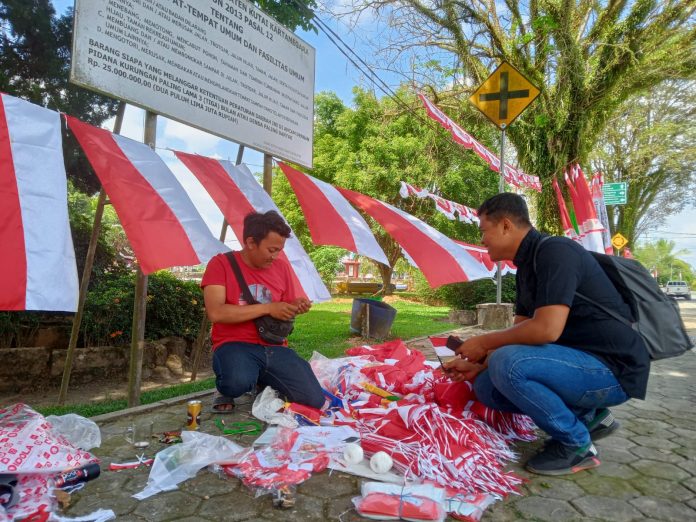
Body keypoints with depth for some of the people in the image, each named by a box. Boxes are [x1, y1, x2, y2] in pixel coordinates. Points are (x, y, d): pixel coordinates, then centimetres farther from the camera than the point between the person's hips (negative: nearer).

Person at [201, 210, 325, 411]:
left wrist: (295, 307, -5)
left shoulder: (282, 267, 9)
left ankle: (264, 382, 17)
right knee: (238, 382, -38)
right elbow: (216, 313, -18)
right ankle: (226, 389, 2)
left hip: (274, 348, 5)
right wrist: (268, 308, -18)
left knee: (315, 400, -10)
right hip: (235, 345, -4)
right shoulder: (221, 263, -5)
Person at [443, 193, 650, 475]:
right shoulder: (528, 266, 10)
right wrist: (477, 365, 3)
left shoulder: (555, 251, -20)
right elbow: (520, 334, 12)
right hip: (581, 360, 9)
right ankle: (587, 415, 11)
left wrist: (483, 343, -16)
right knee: (487, 385, 3)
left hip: (612, 370, -9)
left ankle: (575, 442, -7)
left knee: (508, 364, -30)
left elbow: (547, 329, -30)